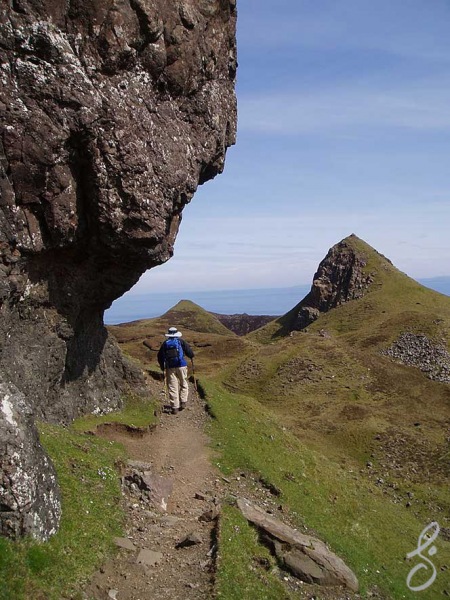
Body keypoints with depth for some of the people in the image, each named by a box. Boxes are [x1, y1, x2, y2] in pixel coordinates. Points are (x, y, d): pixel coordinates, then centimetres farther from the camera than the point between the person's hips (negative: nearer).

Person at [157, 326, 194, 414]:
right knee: (183, 384, 16)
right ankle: (183, 402, 8)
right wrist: (191, 356, 20)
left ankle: (175, 407, 3)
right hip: (181, 366, -1)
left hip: (170, 367, 1)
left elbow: (160, 356, 10)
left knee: (172, 387, 4)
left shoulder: (165, 343, 7)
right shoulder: (181, 341, 0)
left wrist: (162, 366, 24)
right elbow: (189, 351, -3)